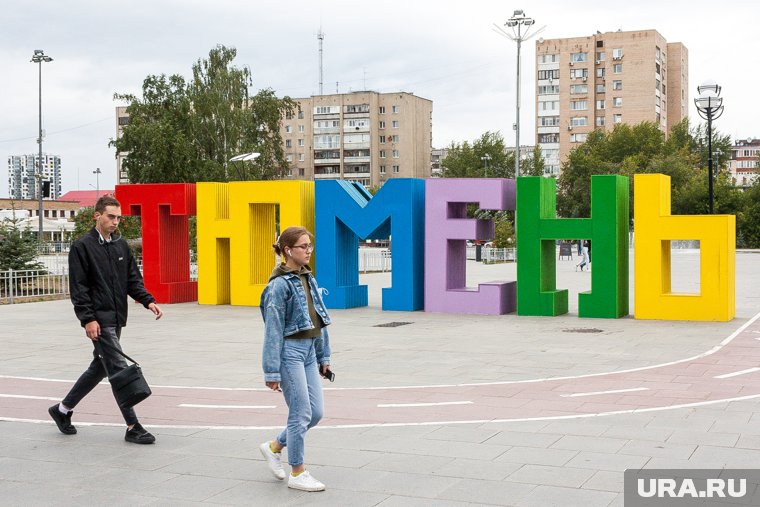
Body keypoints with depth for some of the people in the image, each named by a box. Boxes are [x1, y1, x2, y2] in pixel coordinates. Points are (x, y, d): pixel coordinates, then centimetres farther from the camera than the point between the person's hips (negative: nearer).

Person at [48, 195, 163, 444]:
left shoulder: (121, 246, 14)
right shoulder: (82, 247, -6)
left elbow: (133, 280, 16)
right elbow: (78, 287, -10)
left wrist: (148, 301, 0)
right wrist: (88, 319, -17)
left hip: (116, 318, 8)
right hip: (99, 320, -8)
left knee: (100, 367, 16)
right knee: (119, 368, -10)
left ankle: (63, 409, 33)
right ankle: (133, 427, -6)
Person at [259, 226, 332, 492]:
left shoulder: (308, 279, 11)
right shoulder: (280, 284, -13)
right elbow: (273, 330, -14)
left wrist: (324, 355, 17)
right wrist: (272, 371, -14)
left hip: (309, 351, 8)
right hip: (290, 350, -8)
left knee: (317, 412, 8)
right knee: (301, 413, -2)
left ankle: (274, 447, 28)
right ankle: (297, 473, 14)